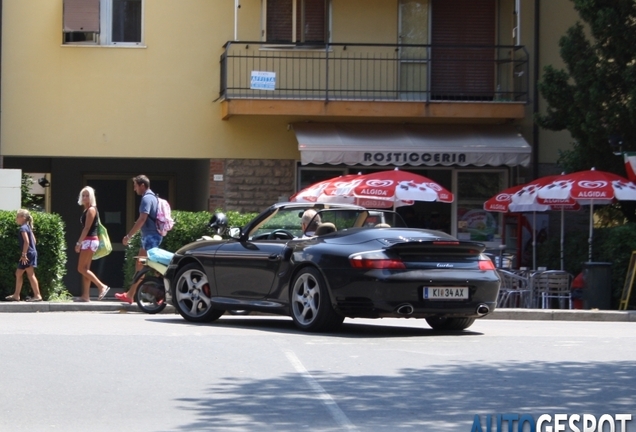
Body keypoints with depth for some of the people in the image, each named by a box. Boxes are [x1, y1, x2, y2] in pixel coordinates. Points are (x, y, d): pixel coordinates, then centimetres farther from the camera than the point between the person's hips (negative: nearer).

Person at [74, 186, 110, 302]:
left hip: (90, 241, -10)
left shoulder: (91, 210, -12)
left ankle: (102, 286, -10)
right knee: (85, 269, 7)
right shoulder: (87, 210, 16)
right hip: (88, 241, 10)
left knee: (81, 268, -10)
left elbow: (87, 228, -17)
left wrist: (79, 243, -18)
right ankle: (85, 296, 6)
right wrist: (81, 243, 14)